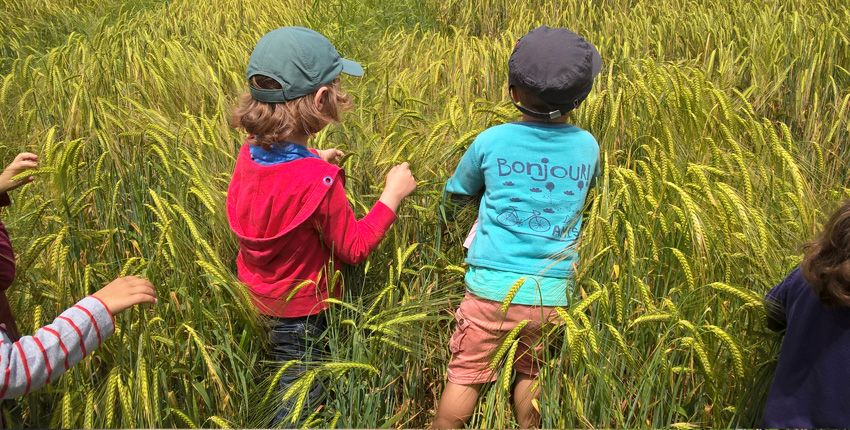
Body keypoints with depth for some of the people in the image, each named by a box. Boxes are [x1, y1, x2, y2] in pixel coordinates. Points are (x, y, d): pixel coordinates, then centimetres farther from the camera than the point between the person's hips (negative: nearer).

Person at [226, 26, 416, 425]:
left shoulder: (248, 154, -11)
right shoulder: (319, 181, -31)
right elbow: (353, 249, -18)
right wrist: (393, 195, -13)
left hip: (254, 299, 7)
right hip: (299, 313, -6)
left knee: (289, 390, 27)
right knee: (300, 404, 16)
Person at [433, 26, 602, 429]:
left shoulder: (491, 141, -6)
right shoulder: (588, 146, -1)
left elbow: (456, 192, 10)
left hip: (493, 289, -2)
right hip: (553, 295, 3)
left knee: (466, 376, 10)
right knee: (531, 376, 19)